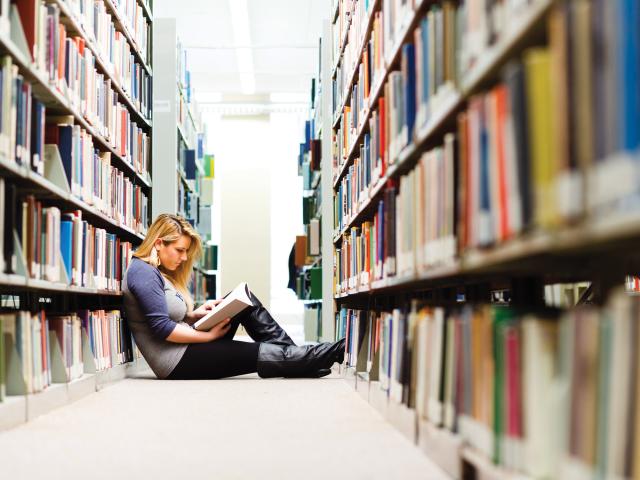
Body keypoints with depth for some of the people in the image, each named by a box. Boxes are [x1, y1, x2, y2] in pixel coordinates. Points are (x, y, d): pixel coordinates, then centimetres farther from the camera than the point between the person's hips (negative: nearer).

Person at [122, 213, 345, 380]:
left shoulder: (160, 272, 16)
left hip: (186, 347, 10)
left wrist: (195, 314, -2)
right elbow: (162, 329, -22)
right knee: (264, 354, -12)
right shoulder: (143, 272, -16)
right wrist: (209, 335, -15)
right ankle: (329, 355, 1)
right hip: (175, 363, -10)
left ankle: (289, 350, -1)